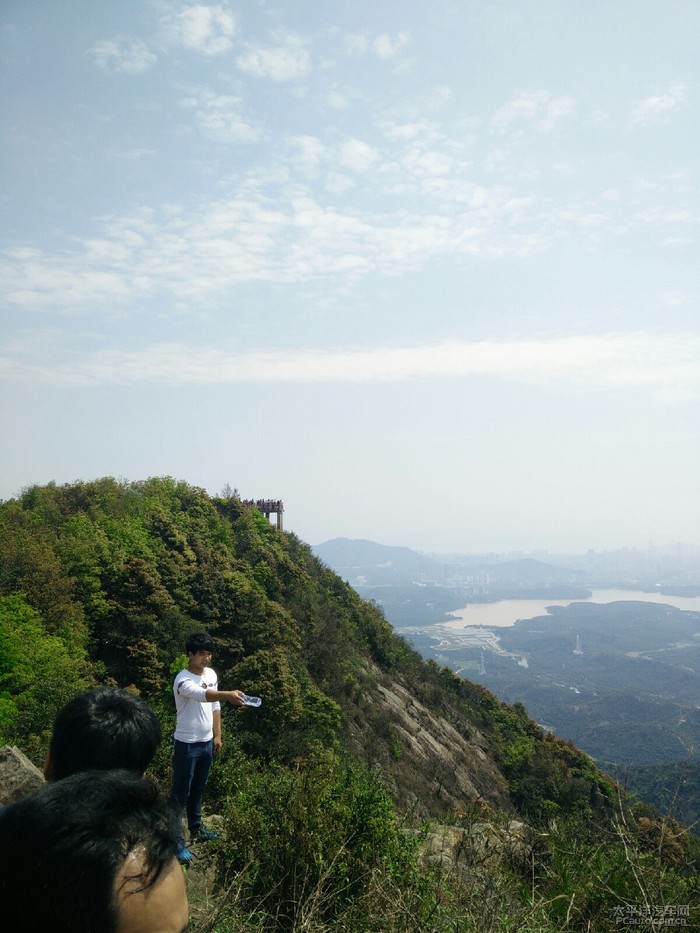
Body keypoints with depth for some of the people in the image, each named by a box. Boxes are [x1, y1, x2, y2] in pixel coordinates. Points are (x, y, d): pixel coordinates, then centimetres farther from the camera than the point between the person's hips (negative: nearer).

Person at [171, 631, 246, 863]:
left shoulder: (211, 674, 1)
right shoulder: (183, 680, -23)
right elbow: (203, 695, -44)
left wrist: (217, 735, 13)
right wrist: (228, 694, -60)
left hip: (206, 742, 7)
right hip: (187, 745, -7)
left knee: (198, 789, 22)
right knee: (181, 793, 4)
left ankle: (196, 829, 38)